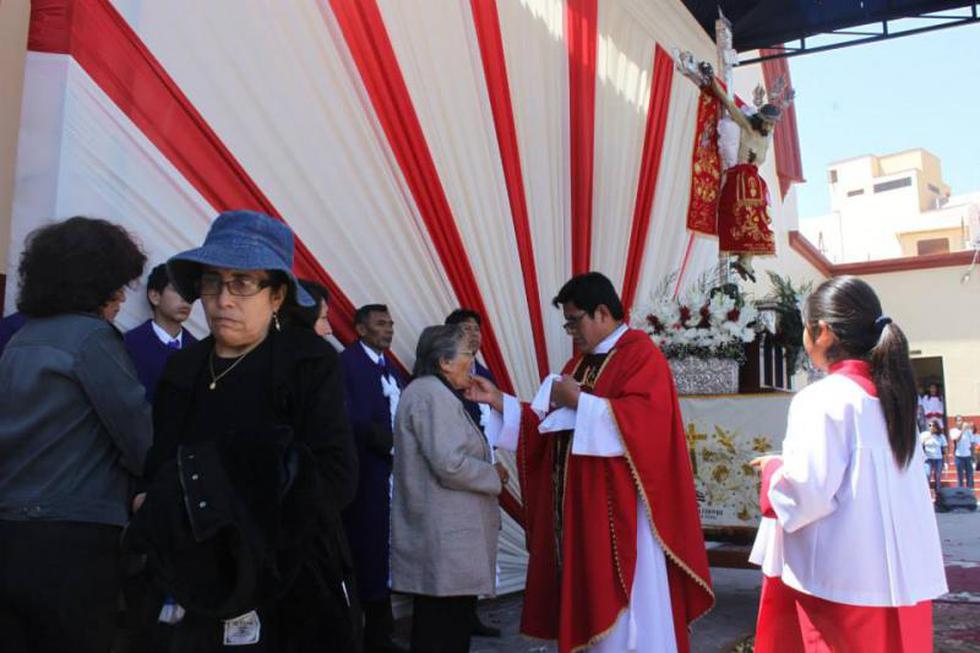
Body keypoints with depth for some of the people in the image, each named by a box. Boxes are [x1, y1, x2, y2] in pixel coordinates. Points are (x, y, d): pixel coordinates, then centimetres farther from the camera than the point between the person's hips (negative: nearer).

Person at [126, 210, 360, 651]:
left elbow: (337, 478, -18)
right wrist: (165, 516, -14)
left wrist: (227, 500, -21)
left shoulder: (311, 361, -10)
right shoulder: (182, 369, 6)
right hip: (203, 594, 5)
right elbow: (158, 474, 7)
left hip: (295, 597, -4)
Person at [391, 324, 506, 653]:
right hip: (445, 540, -11)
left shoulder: (429, 391, 18)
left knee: (437, 623, 15)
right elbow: (450, 464, -24)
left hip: (438, 536, 11)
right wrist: (494, 476, -8)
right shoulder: (432, 394, -16)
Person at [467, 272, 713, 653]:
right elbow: (550, 426, 16)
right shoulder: (578, 364, 17)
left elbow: (646, 419, -22)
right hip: (579, 506, 8)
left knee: (626, 608, -2)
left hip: (621, 507, -8)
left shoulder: (640, 355, -8)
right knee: (588, 604, 11)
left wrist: (581, 401, -18)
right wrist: (498, 401, 8)